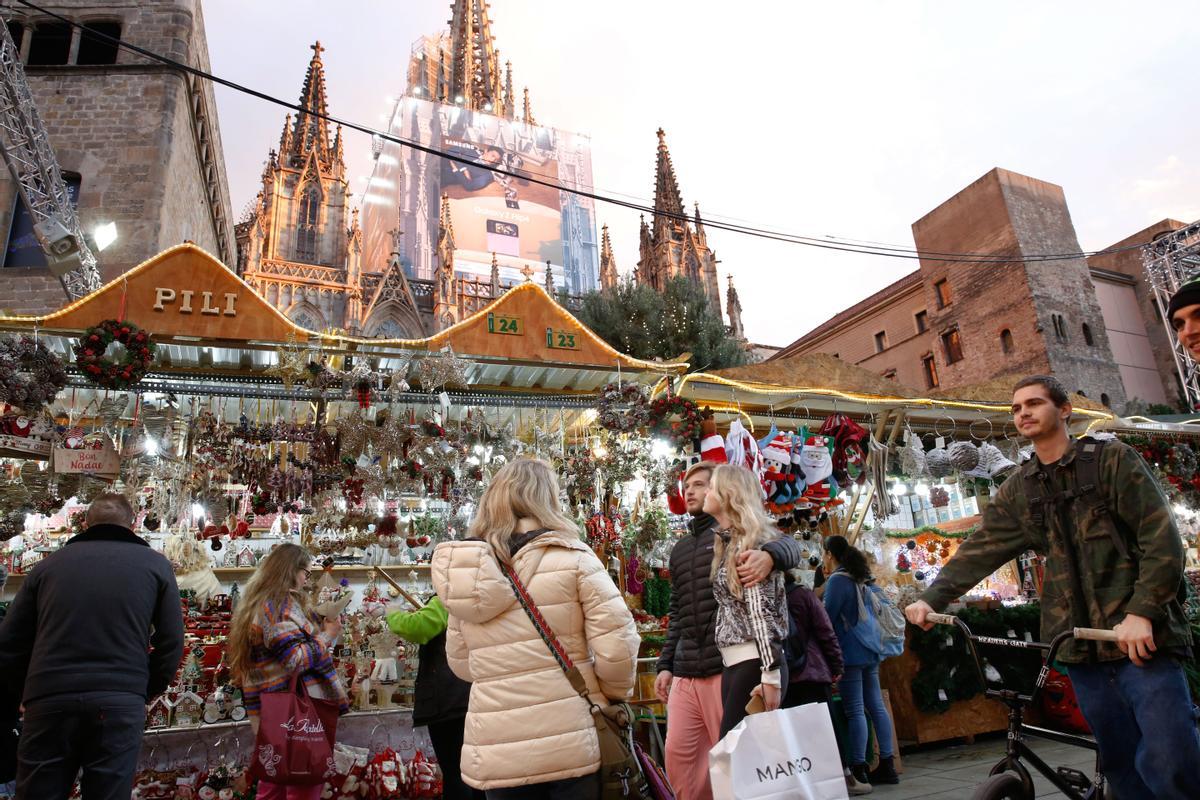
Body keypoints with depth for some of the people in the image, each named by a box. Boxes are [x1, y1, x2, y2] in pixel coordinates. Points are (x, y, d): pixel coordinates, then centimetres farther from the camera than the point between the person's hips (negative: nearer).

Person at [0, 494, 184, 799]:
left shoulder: (49, 563, 12)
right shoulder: (155, 564, 8)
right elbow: (171, 644, 4)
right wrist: (144, 693, 17)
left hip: (49, 702, 2)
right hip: (121, 703, -1)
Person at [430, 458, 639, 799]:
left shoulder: (463, 571, 3)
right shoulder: (571, 557, -10)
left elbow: (461, 663, 11)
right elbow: (617, 646, -13)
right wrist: (614, 695, 5)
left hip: (496, 750, 4)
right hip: (572, 741, -3)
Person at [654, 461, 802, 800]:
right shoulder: (679, 550, 18)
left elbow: (789, 545, -18)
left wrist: (769, 555, -41)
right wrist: (665, 664, 15)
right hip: (685, 673, 6)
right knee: (678, 755, 8)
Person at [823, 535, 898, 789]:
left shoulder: (837, 580, -13)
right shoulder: (861, 579, 13)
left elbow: (827, 618, -14)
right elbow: (876, 611, 23)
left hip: (850, 653, -9)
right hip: (870, 652, 9)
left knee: (854, 711, -5)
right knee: (876, 706, 10)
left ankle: (858, 770, -1)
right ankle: (887, 765, 15)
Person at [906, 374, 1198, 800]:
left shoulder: (1113, 460, -1)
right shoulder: (1018, 489, 10)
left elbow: (1162, 537, -7)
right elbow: (981, 548, 3)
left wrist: (1142, 612, -18)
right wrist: (931, 599, -8)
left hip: (1139, 637, -4)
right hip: (1083, 648, 4)